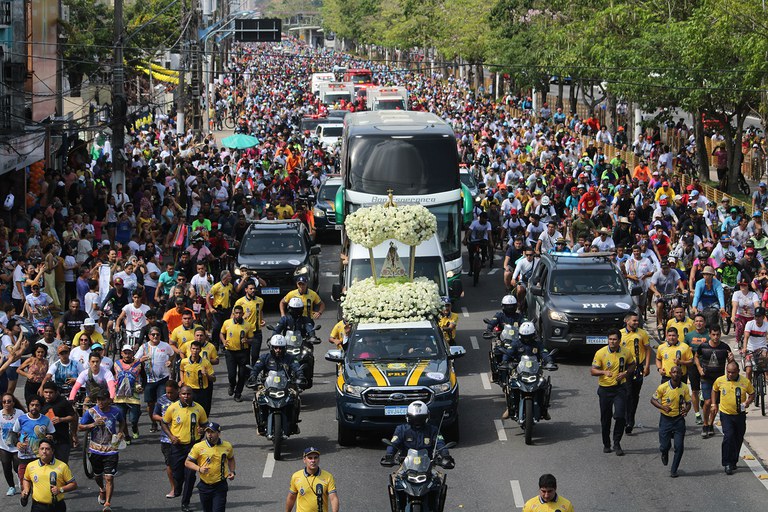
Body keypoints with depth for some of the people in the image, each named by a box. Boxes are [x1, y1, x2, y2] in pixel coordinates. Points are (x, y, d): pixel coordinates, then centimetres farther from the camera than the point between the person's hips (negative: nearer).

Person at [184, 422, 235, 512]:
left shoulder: (227, 446, 0)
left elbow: (231, 459, 21)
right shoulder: (198, 447, -6)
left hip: (220, 487, -1)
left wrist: (232, 471, 5)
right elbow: (187, 462, -1)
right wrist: (199, 469, -18)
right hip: (204, 486, 1)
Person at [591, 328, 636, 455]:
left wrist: (625, 373, -7)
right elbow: (592, 371, -8)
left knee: (620, 416, -13)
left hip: (620, 388, 0)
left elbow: (632, 365, 14)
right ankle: (606, 444, 24)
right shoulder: (601, 353, -10)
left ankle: (617, 443, 2)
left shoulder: (626, 353, -3)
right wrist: (604, 372, -27)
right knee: (605, 419, 8)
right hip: (605, 388, 0)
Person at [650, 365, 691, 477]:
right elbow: (653, 400, 0)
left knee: (679, 447, -4)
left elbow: (688, 403, 6)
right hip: (665, 419, -1)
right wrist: (663, 407, -17)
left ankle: (673, 470, 12)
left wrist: (686, 410, -16)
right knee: (664, 446, 1)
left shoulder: (684, 388, -4)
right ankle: (664, 454, 39)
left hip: (679, 419, 1)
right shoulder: (663, 387, -10)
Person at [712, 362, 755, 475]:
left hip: (740, 415, 1)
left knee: (738, 439, 10)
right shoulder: (720, 381, -5)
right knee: (728, 436, -18)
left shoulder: (745, 382, -8)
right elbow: (714, 390, 16)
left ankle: (733, 462, 29)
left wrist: (747, 402, -13)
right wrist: (714, 404, 9)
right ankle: (728, 464, -13)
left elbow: (752, 394, 6)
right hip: (726, 414, -1)